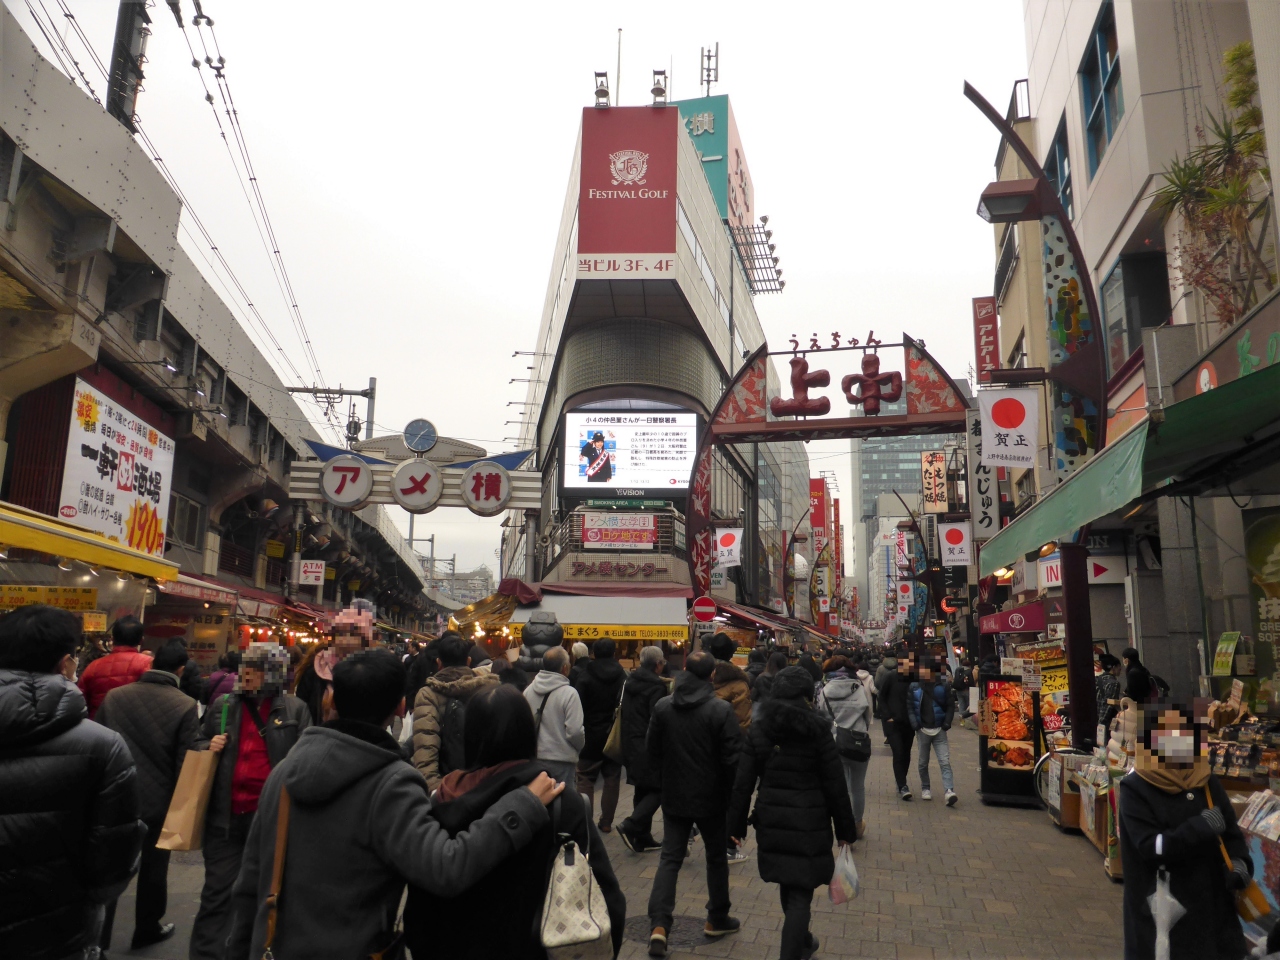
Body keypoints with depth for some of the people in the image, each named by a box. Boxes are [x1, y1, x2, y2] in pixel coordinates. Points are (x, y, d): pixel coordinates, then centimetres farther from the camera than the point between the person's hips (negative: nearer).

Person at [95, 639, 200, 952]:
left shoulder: (113, 696, -4)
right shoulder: (185, 706, -15)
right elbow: (187, 762, -13)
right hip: (159, 801, -2)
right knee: (153, 869, 15)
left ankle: (97, 938, 12)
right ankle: (147, 929, 31)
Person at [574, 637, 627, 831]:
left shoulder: (585, 676, -10)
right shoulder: (622, 677, -1)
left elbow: (579, 708, -11)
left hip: (591, 736, -3)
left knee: (586, 779, 6)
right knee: (612, 779, 11)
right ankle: (606, 821, 13)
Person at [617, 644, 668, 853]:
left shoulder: (630, 682, 9)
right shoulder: (657, 686, -16)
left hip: (631, 744, 8)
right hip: (649, 746, -8)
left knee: (642, 791, 16)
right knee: (658, 789, 2)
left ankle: (642, 838, 20)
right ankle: (631, 826, -10)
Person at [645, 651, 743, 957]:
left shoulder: (662, 706, -5)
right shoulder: (721, 709, -17)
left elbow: (652, 751, 4)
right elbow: (733, 757, -15)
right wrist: (731, 791, 2)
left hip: (674, 796, 3)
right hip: (712, 797, -2)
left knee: (670, 859, 7)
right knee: (716, 858, 16)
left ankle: (658, 925, -5)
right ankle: (717, 919, 29)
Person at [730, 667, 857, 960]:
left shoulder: (757, 731, -3)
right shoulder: (817, 732, -10)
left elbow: (743, 785, -2)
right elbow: (835, 787, -7)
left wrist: (737, 826, 6)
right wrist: (846, 830, 4)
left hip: (772, 822, 4)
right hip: (809, 823, -4)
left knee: (788, 887, 24)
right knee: (800, 895, 5)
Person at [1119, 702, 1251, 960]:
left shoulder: (1206, 781, 4)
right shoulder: (1135, 788, -13)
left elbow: (1231, 830, 8)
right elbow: (1150, 848, -18)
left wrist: (1239, 861, -12)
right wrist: (1201, 827, -25)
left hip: (1211, 899, 5)